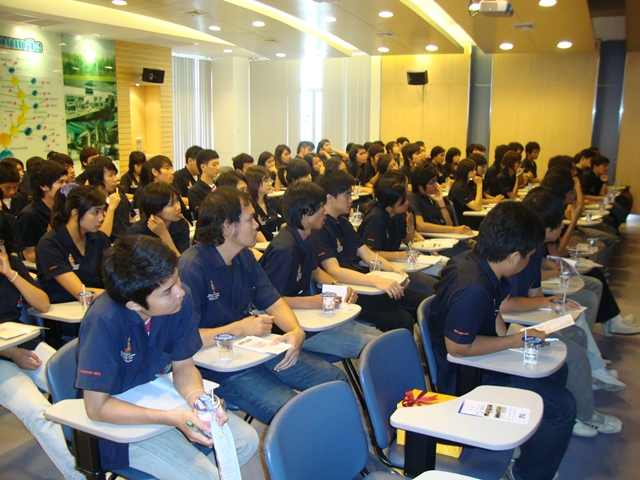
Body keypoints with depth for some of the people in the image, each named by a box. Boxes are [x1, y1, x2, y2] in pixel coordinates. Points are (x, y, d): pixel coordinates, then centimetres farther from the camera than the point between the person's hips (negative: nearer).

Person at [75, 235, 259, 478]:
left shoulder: (180, 299, -16)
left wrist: (197, 398, -27)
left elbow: (183, 366, -5)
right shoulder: (104, 322, -31)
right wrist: (173, 418, -34)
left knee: (246, 440, -3)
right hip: (120, 421, -5)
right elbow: (96, 407, -27)